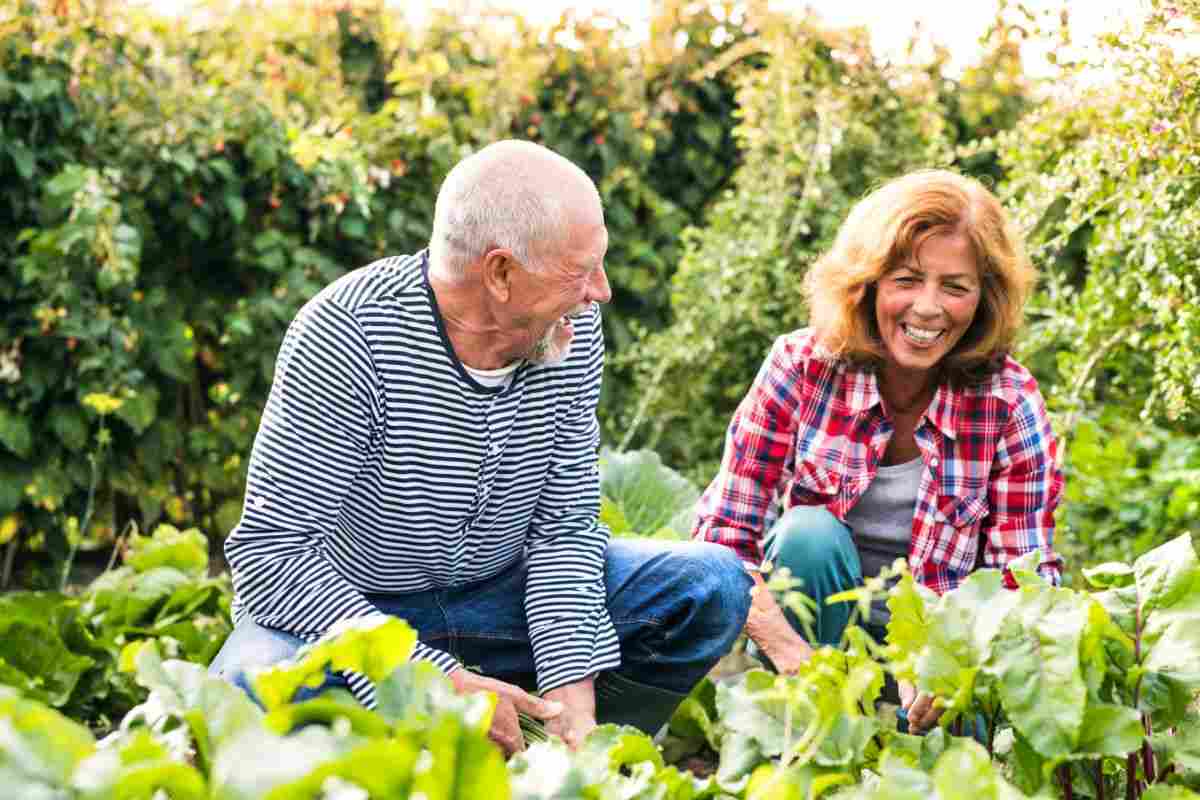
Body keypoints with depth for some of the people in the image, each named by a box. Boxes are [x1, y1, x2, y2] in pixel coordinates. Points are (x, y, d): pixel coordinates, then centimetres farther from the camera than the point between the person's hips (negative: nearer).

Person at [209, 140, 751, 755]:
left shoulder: (572, 330, -10)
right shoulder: (344, 336, -27)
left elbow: (565, 525, -6)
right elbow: (271, 552, -28)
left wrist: (571, 693, -23)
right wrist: (442, 685, -35)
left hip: (501, 591, 5)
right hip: (348, 609, -5)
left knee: (713, 586, -10)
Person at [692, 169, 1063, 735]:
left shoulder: (1008, 401, -11)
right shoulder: (801, 367, -12)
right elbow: (722, 533, -15)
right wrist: (792, 655, -32)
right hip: (811, 624, 1)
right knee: (810, 534, -29)